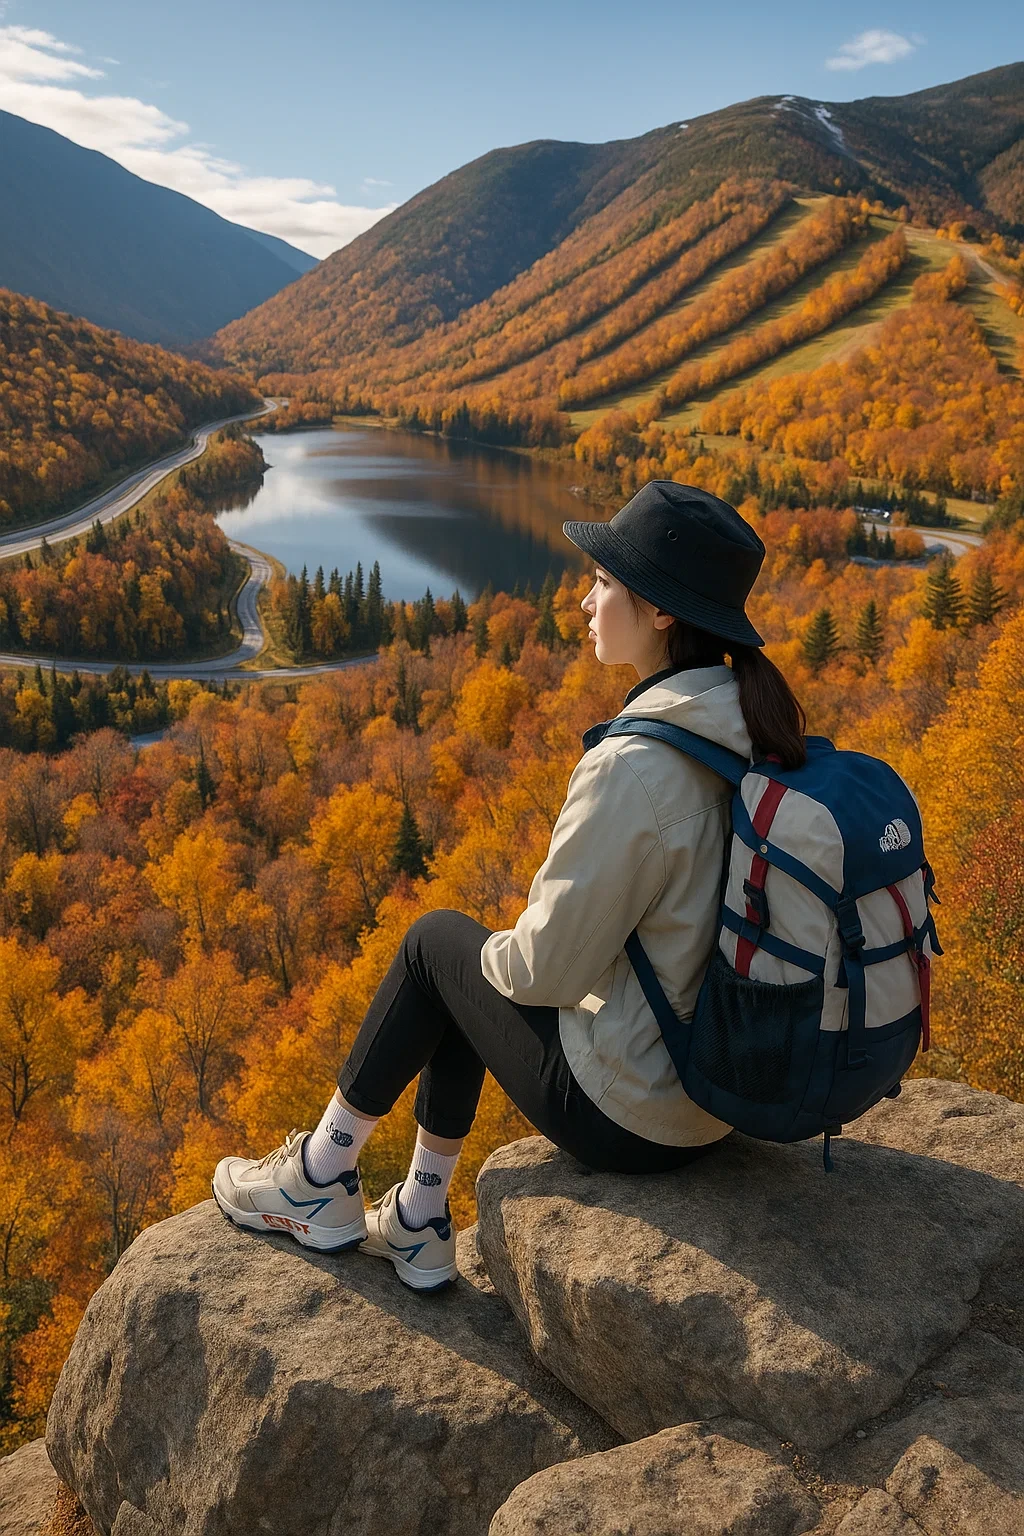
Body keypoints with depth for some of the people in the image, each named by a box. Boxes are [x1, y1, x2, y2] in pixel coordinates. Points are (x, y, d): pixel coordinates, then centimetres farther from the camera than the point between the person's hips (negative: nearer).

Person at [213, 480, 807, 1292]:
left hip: (631, 1114, -7)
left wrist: (495, 952, 1)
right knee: (460, 977, 21)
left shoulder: (631, 767, -28)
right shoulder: (753, 734, -3)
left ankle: (323, 1178, 27)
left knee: (438, 942, 10)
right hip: (724, 1085, 7)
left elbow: (549, 965, -22)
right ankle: (419, 1224, 34)